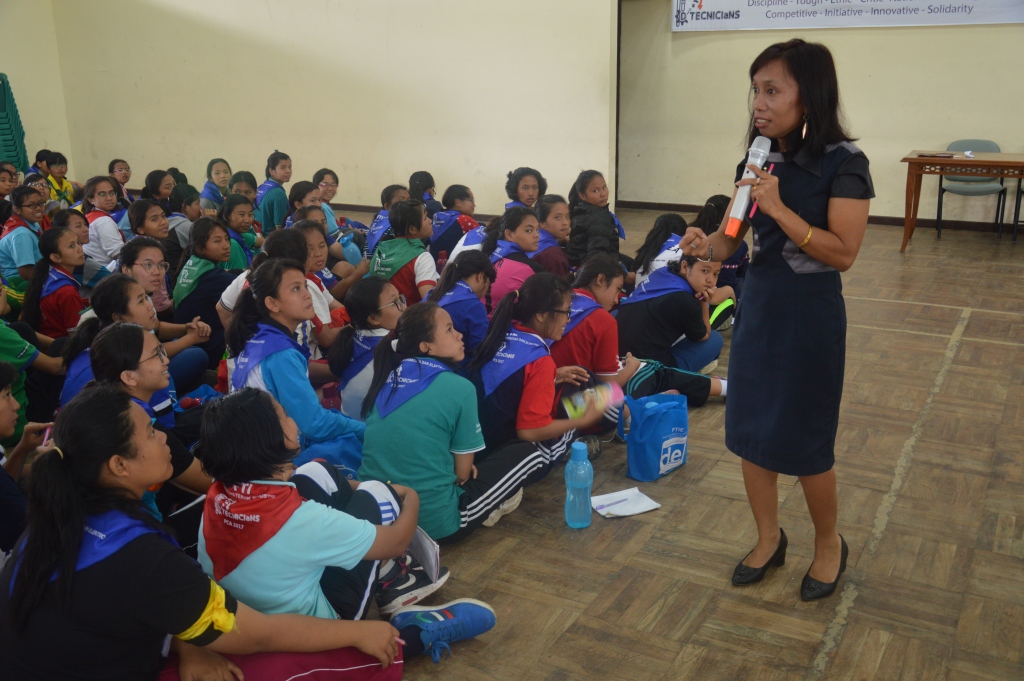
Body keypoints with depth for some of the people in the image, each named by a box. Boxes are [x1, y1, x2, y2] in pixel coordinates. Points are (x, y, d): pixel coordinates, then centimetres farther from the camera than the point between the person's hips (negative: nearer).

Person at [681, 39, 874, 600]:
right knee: (750, 431, 10)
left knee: (805, 443, 4)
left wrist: (778, 208, -25)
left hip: (810, 312, -6)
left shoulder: (843, 163, -14)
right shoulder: (758, 161, 4)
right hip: (757, 304, 6)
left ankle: (829, 544, 30)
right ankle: (768, 538, 30)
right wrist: (706, 245, -17)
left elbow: (843, 253, -19)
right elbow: (732, 239, 5)